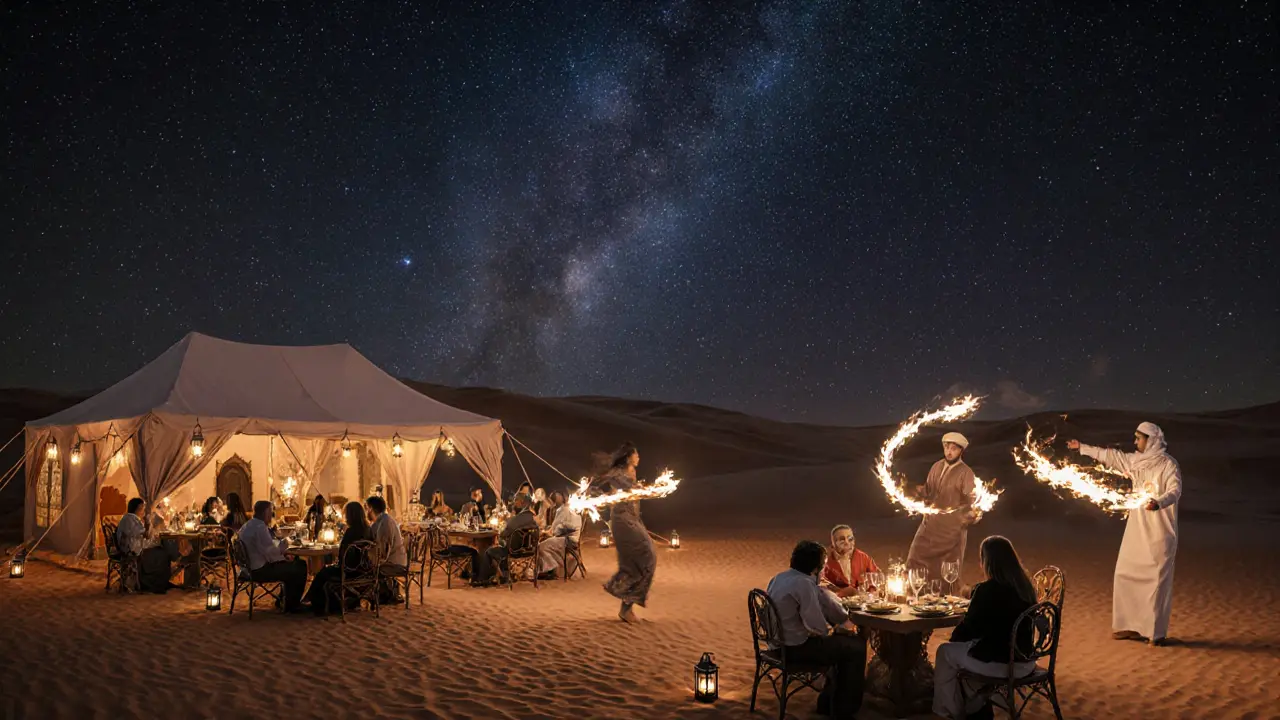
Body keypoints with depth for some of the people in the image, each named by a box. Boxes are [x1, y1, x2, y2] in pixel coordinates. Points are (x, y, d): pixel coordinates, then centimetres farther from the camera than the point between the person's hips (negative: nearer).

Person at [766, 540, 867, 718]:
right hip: (796, 648, -10)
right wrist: (833, 629, -3)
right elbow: (819, 627, -23)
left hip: (781, 642, 10)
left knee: (843, 641, 24)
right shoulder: (803, 584, -24)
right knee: (856, 647, 3)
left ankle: (828, 701, 32)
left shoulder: (781, 577, 6)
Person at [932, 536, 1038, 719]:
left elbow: (968, 627, -8)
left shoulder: (987, 590, -19)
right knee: (963, 648, 29)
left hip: (1000, 663, -7)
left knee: (945, 652, 16)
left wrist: (954, 638, 12)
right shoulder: (1025, 586, 2)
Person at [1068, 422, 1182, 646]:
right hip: (1137, 529, 7)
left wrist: (1159, 503, -43)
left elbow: (1175, 490, -24)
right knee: (1127, 575, 7)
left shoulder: (1168, 464, -10)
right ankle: (1133, 626, 14)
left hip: (1159, 532, -7)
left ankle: (1157, 632, 1)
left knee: (1157, 580, -5)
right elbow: (1111, 456, 23)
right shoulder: (1136, 461, 10)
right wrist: (1083, 448, 30)